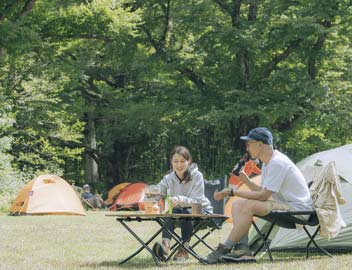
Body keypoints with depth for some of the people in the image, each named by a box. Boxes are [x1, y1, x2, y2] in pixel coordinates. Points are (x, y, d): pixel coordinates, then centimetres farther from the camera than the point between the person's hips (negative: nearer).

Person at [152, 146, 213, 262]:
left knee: (187, 212, -36)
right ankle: (165, 246, -46)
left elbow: (197, 201, -24)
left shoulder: (196, 176, -15)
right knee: (172, 212, -30)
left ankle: (183, 250, -26)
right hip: (178, 211, 3)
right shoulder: (167, 179, -3)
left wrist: (181, 200, -43)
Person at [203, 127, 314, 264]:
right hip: (282, 203, 10)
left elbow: (263, 196, -22)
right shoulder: (267, 163, 13)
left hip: (298, 207, -10)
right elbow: (262, 191, 14)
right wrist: (245, 180, 0)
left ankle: (224, 249, -21)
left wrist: (232, 192, -19)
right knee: (238, 204, 1)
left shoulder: (277, 163, -20)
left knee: (248, 206, -26)